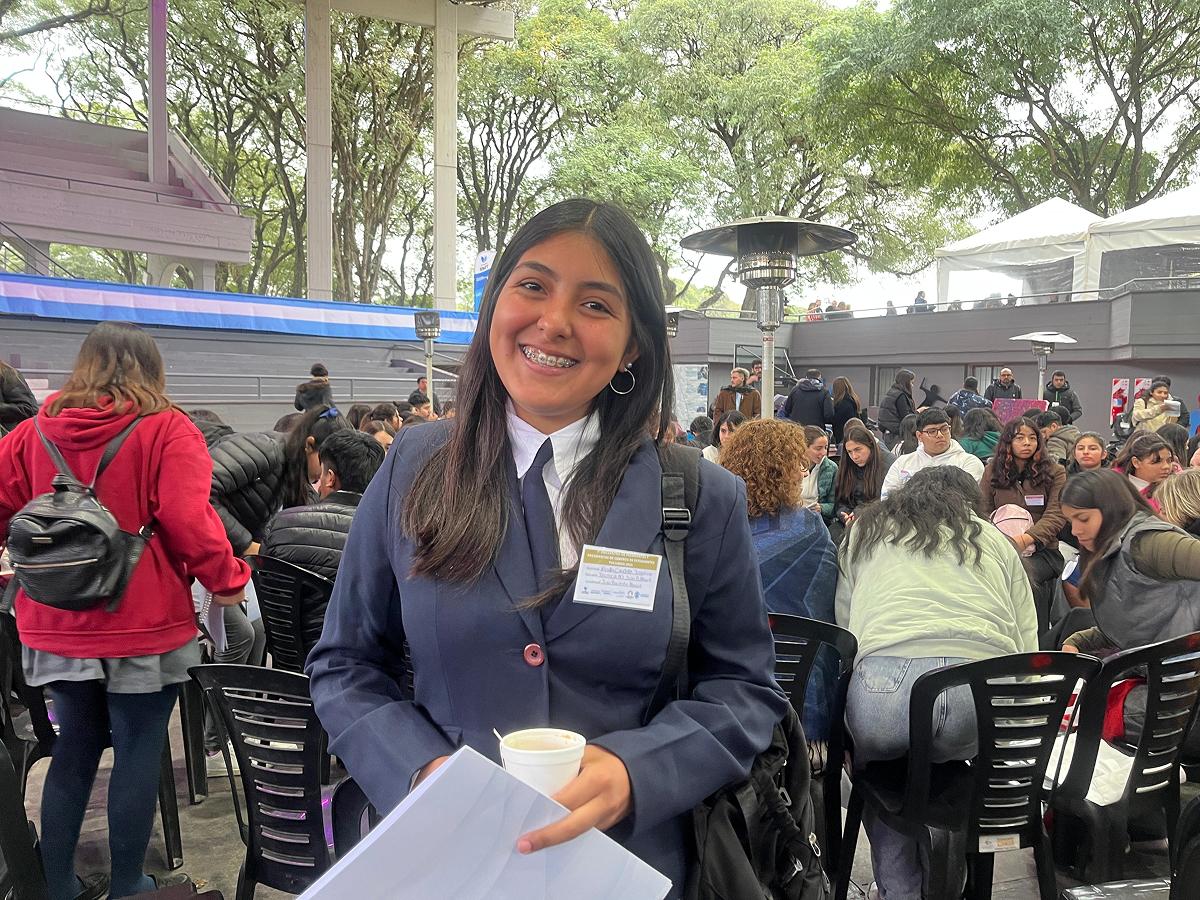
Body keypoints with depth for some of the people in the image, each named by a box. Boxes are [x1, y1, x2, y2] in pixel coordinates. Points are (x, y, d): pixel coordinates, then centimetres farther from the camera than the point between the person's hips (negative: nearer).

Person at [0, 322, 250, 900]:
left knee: (74, 752, 19)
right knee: (138, 752, 8)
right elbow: (187, 520, -20)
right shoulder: (166, 429, -11)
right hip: (143, 625, -5)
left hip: (58, 625, 5)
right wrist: (227, 580, -8)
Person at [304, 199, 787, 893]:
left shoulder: (704, 499, -8)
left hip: (633, 865, 0)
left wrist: (634, 771, -20)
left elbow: (744, 689, -3)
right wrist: (423, 769, -16)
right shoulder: (414, 472, -5)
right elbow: (346, 666, 1)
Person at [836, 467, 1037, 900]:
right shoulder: (995, 539, 27)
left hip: (886, 684, -1)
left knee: (876, 766, 28)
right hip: (987, 693, 1)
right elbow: (1027, 644, 19)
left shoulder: (866, 530, 28)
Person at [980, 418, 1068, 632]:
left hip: (1042, 550, -1)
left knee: (1025, 572, -36)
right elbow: (983, 512, 10)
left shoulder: (1055, 473, 8)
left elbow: (1055, 516, -4)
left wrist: (1025, 539, -21)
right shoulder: (992, 471, 14)